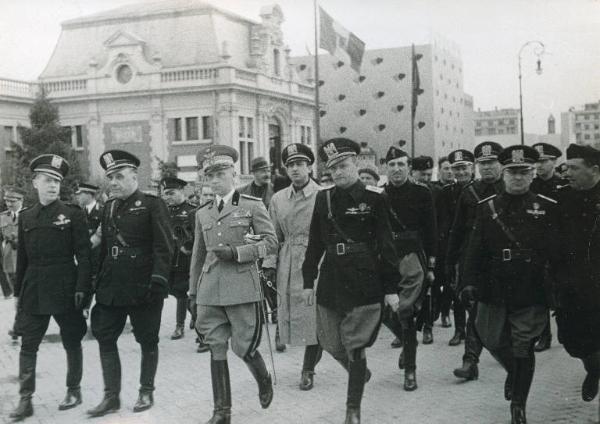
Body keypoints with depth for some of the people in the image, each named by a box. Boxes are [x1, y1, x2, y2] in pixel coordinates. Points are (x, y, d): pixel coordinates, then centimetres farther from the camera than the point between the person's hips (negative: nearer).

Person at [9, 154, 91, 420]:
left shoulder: (72, 214, -3)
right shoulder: (26, 217, 8)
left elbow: (83, 254, -6)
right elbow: (22, 257, 12)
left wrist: (82, 288, -13)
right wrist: (19, 291, 11)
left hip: (65, 288, -3)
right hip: (34, 290, 3)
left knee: (71, 342, 7)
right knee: (28, 344, 1)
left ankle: (74, 391, 23)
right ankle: (25, 400, 6)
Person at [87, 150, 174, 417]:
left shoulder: (152, 205, -5)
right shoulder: (109, 207, 13)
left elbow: (164, 247, -11)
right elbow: (104, 247, 16)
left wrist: (158, 280, -20)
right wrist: (99, 282, 13)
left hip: (143, 289, -6)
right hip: (111, 289, 6)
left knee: (147, 341, 5)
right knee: (105, 339, 3)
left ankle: (146, 392, 20)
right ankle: (111, 397, 12)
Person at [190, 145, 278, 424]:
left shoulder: (252, 205, 0)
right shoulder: (203, 213, 13)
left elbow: (271, 242, -4)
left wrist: (236, 251, -14)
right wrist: (193, 291, 19)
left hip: (242, 288, -4)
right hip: (210, 291, 4)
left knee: (243, 347, -1)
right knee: (217, 349, 5)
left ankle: (264, 382, 31)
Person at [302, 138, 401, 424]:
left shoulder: (374, 198, -5)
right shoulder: (323, 198, 6)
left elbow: (386, 245, -4)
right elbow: (315, 243, 10)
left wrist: (390, 288, -6)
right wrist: (308, 281, 8)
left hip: (364, 283, -4)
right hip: (331, 282, 4)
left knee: (355, 346, -2)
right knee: (332, 345, 11)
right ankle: (360, 373, 42)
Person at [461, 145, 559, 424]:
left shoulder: (548, 208, -1)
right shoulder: (487, 207, 2)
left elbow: (557, 253, 0)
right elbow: (475, 250, -1)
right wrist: (469, 282, -10)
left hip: (531, 294, -2)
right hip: (493, 291, 2)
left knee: (523, 349, 2)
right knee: (493, 340, 13)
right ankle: (513, 371, 44)